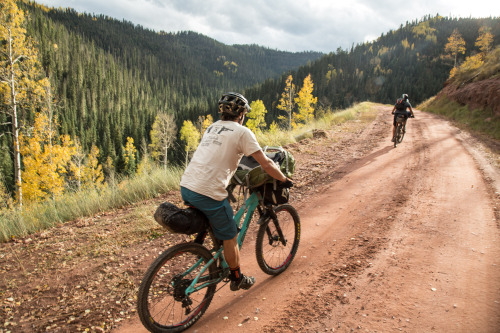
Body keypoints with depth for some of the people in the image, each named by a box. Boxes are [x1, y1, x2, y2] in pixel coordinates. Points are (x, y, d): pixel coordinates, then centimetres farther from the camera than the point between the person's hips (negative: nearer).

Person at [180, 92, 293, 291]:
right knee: (230, 237, 14)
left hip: (186, 187, 7)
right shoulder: (242, 132, -2)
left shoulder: (212, 128, 20)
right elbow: (266, 164, -3)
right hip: (209, 193, -7)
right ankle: (237, 279, 32)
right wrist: (285, 180, 11)